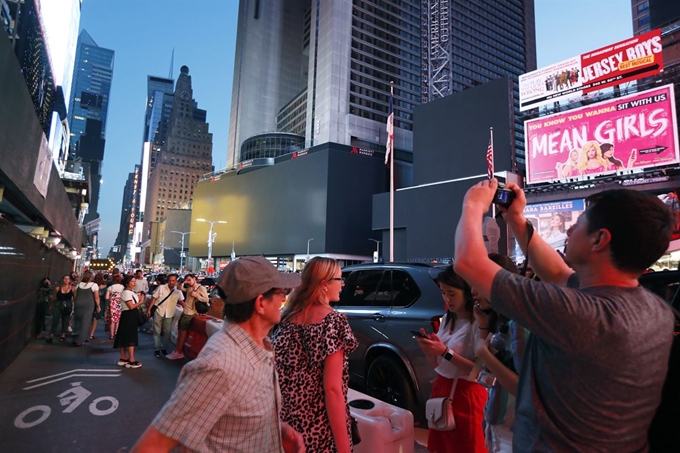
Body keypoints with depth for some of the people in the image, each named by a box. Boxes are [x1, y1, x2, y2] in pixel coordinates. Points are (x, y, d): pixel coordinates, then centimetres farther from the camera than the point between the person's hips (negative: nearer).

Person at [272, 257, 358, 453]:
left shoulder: (287, 317, 1)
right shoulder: (333, 321, -18)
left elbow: (277, 372, 8)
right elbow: (332, 389, -22)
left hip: (287, 424, 6)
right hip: (320, 431, -6)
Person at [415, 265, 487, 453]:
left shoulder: (478, 323, -18)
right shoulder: (447, 319, 5)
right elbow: (437, 364, 9)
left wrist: (445, 352, -26)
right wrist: (428, 349, -11)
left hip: (465, 394, -7)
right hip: (441, 388, 7)